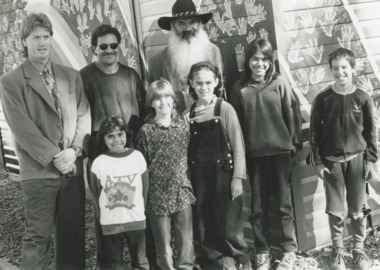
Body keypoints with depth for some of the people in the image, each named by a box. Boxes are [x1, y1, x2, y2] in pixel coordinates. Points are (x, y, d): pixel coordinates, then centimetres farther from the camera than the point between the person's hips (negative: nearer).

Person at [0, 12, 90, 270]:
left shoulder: (71, 76, 11)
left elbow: (84, 115, 6)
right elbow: (22, 127, -9)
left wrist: (74, 150, -9)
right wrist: (54, 156, -13)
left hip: (73, 167, 4)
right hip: (39, 170, -4)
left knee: (73, 232, 10)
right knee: (38, 235, 1)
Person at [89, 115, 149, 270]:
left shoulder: (137, 157, -3)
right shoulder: (98, 163, -8)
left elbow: (145, 188, 4)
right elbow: (95, 194, 0)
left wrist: (140, 209, 7)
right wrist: (102, 217, 3)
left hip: (137, 221, 1)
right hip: (110, 223, -1)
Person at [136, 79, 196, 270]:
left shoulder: (183, 127, 5)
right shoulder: (146, 131, -4)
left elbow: (189, 157, 12)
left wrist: (186, 183, 7)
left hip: (182, 192, 2)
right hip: (158, 195, -2)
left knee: (186, 242, 6)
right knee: (164, 245, 9)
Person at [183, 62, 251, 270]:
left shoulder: (225, 109, -5)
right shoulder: (187, 115, 5)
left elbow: (237, 146, -5)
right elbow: (185, 150, 6)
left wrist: (237, 177, -9)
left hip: (223, 174, -3)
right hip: (199, 178, 3)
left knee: (228, 224, 0)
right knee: (203, 224, 6)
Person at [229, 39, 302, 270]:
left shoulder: (280, 83, -3)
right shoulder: (239, 88, 1)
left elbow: (292, 113, 0)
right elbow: (235, 121, 4)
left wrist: (295, 143, -2)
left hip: (280, 151, -1)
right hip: (254, 154, 2)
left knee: (284, 203, 5)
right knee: (258, 207, 9)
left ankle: (290, 251, 17)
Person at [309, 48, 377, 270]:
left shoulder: (363, 99, -2)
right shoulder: (323, 99, -3)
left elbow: (371, 132, 3)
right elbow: (314, 131, 0)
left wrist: (371, 160, 0)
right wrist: (317, 162, -3)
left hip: (357, 160, 0)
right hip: (331, 161, 0)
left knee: (358, 210, 8)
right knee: (335, 211, 5)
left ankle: (359, 251, 25)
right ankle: (338, 251, 22)